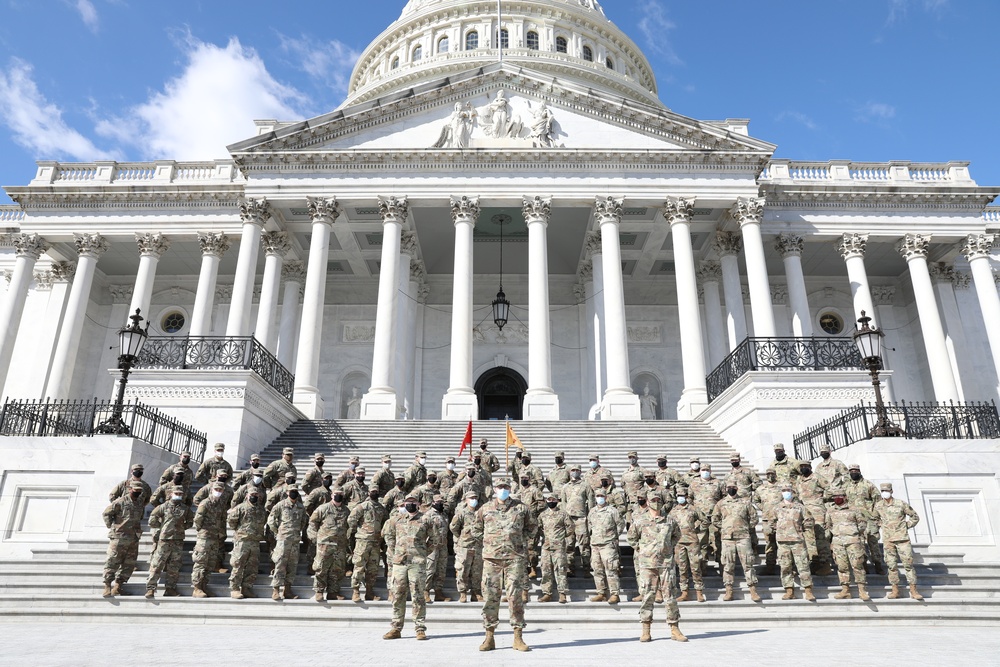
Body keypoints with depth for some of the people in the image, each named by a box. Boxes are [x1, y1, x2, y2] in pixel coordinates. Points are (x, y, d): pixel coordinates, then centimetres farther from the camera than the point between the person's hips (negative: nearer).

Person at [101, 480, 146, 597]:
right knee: (112, 562, -4)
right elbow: (106, 513, 0)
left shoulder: (141, 504, 10)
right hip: (119, 537, -6)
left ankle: (118, 585, 14)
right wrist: (111, 526, -1)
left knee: (129, 564, 6)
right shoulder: (120, 502, -8)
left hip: (134, 539, 6)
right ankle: (107, 585, 2)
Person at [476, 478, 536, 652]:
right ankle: (489, 637, 10)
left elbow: (531, 527, 20)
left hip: (515, 558, -1)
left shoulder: (521, 508, 8)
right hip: (491, 558, 1)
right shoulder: (485, 509, 8)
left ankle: (518, 638, 5)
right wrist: (491, 540, 13)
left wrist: (520, 539, 9)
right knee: (490, 596, 1)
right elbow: (478, 528, 22)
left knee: (515, 596, -2)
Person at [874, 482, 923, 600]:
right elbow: (876, 519, 23)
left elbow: (915, 517, 5)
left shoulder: (901, 504, -6)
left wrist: (906, 526, 1)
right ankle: (895, 590, 12)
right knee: (891, 565, 5)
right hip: (888, 540, 2)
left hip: (902, 538, -2)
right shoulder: (878, 506, 3)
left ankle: (913, 591, 5)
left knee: (908, 564, -1)